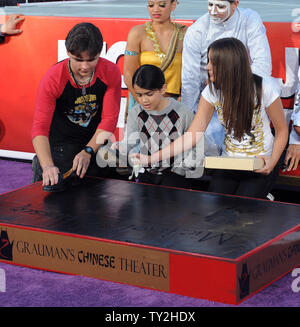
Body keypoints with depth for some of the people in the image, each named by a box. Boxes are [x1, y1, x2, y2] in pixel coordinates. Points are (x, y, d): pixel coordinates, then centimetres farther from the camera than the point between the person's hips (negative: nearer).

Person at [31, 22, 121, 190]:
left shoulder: (111, 73, -16)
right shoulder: (53, 79, -23)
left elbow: (109, 119, -12)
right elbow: (40, 127, -29)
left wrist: (88, 151, -25)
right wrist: (48, 166, -45)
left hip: (95, 143, 3)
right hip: (60, 144, -3)